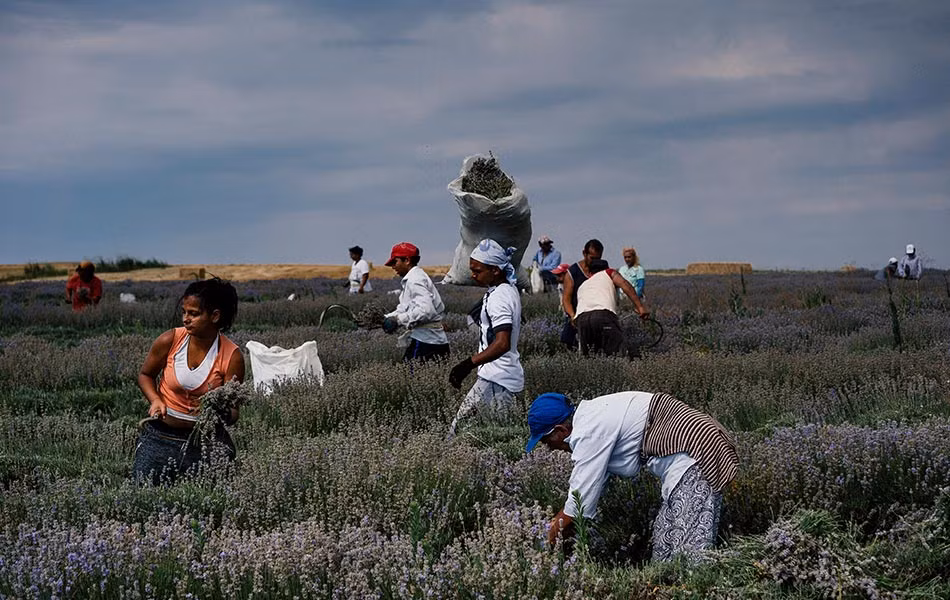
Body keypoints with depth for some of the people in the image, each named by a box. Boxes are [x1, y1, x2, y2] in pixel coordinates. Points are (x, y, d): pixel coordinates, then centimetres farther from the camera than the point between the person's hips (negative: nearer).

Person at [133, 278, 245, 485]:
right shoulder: (169, 341, -7)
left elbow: (232, 414, -10)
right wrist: (155, 400, -8)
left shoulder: (232, 357, -11)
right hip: (160, 435, 1)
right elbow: (145, 375, 11)